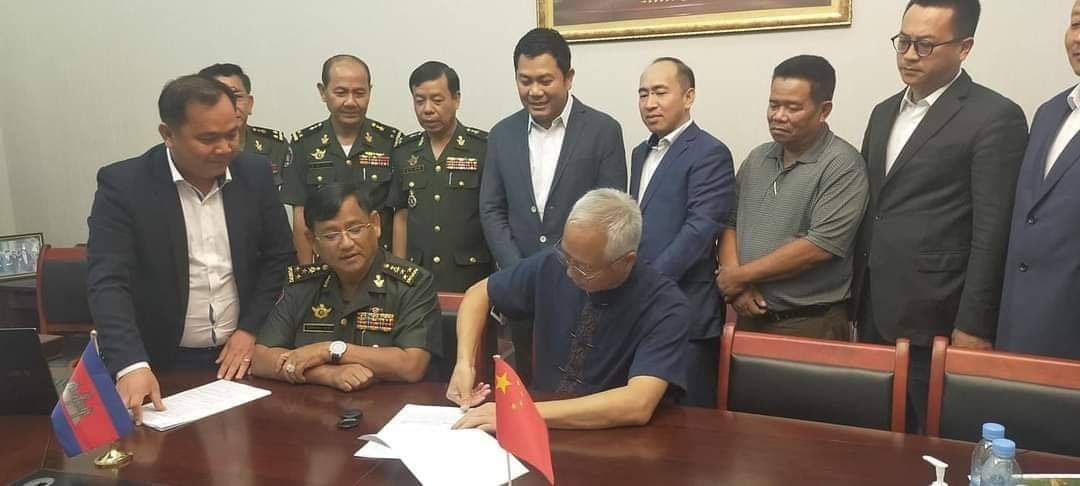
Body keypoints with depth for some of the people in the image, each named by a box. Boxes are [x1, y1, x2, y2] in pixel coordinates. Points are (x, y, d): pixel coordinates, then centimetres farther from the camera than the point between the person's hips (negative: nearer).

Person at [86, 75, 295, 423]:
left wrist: (250, 330, -6)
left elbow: (279, 257, 3)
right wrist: (131, 365, -32)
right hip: (164, 364, -2)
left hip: (241, 354, 3)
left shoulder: (255, 174, -3)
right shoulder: (123, 184, -12)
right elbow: (108, 283, -18)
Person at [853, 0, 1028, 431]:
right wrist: (856, 294, 12)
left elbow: (992, 233, -12)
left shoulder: (995, 117, -8)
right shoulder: (885, 112, 14)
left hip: (934, 318, -6)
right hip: (874, 311, 6)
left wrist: (974, 325, -14)